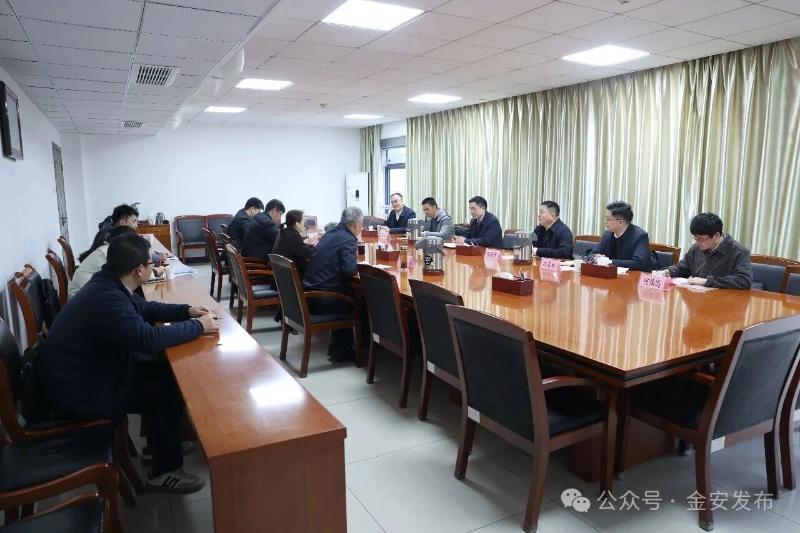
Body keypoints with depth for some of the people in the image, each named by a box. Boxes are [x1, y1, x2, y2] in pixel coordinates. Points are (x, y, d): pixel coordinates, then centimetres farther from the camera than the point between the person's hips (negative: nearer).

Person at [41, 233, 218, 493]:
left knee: (165, 370, 9)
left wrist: (186, 311, 0)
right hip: (77, 391, -9)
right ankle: (165, 471, 9)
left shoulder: (108, 283, -3)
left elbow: (144, 308, 12)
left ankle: (160, 440, 26)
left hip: (90, 369, 9)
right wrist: (199, 326, -23)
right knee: (171, 392, -8)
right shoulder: (106, 297, -32)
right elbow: (150, 339, -36)